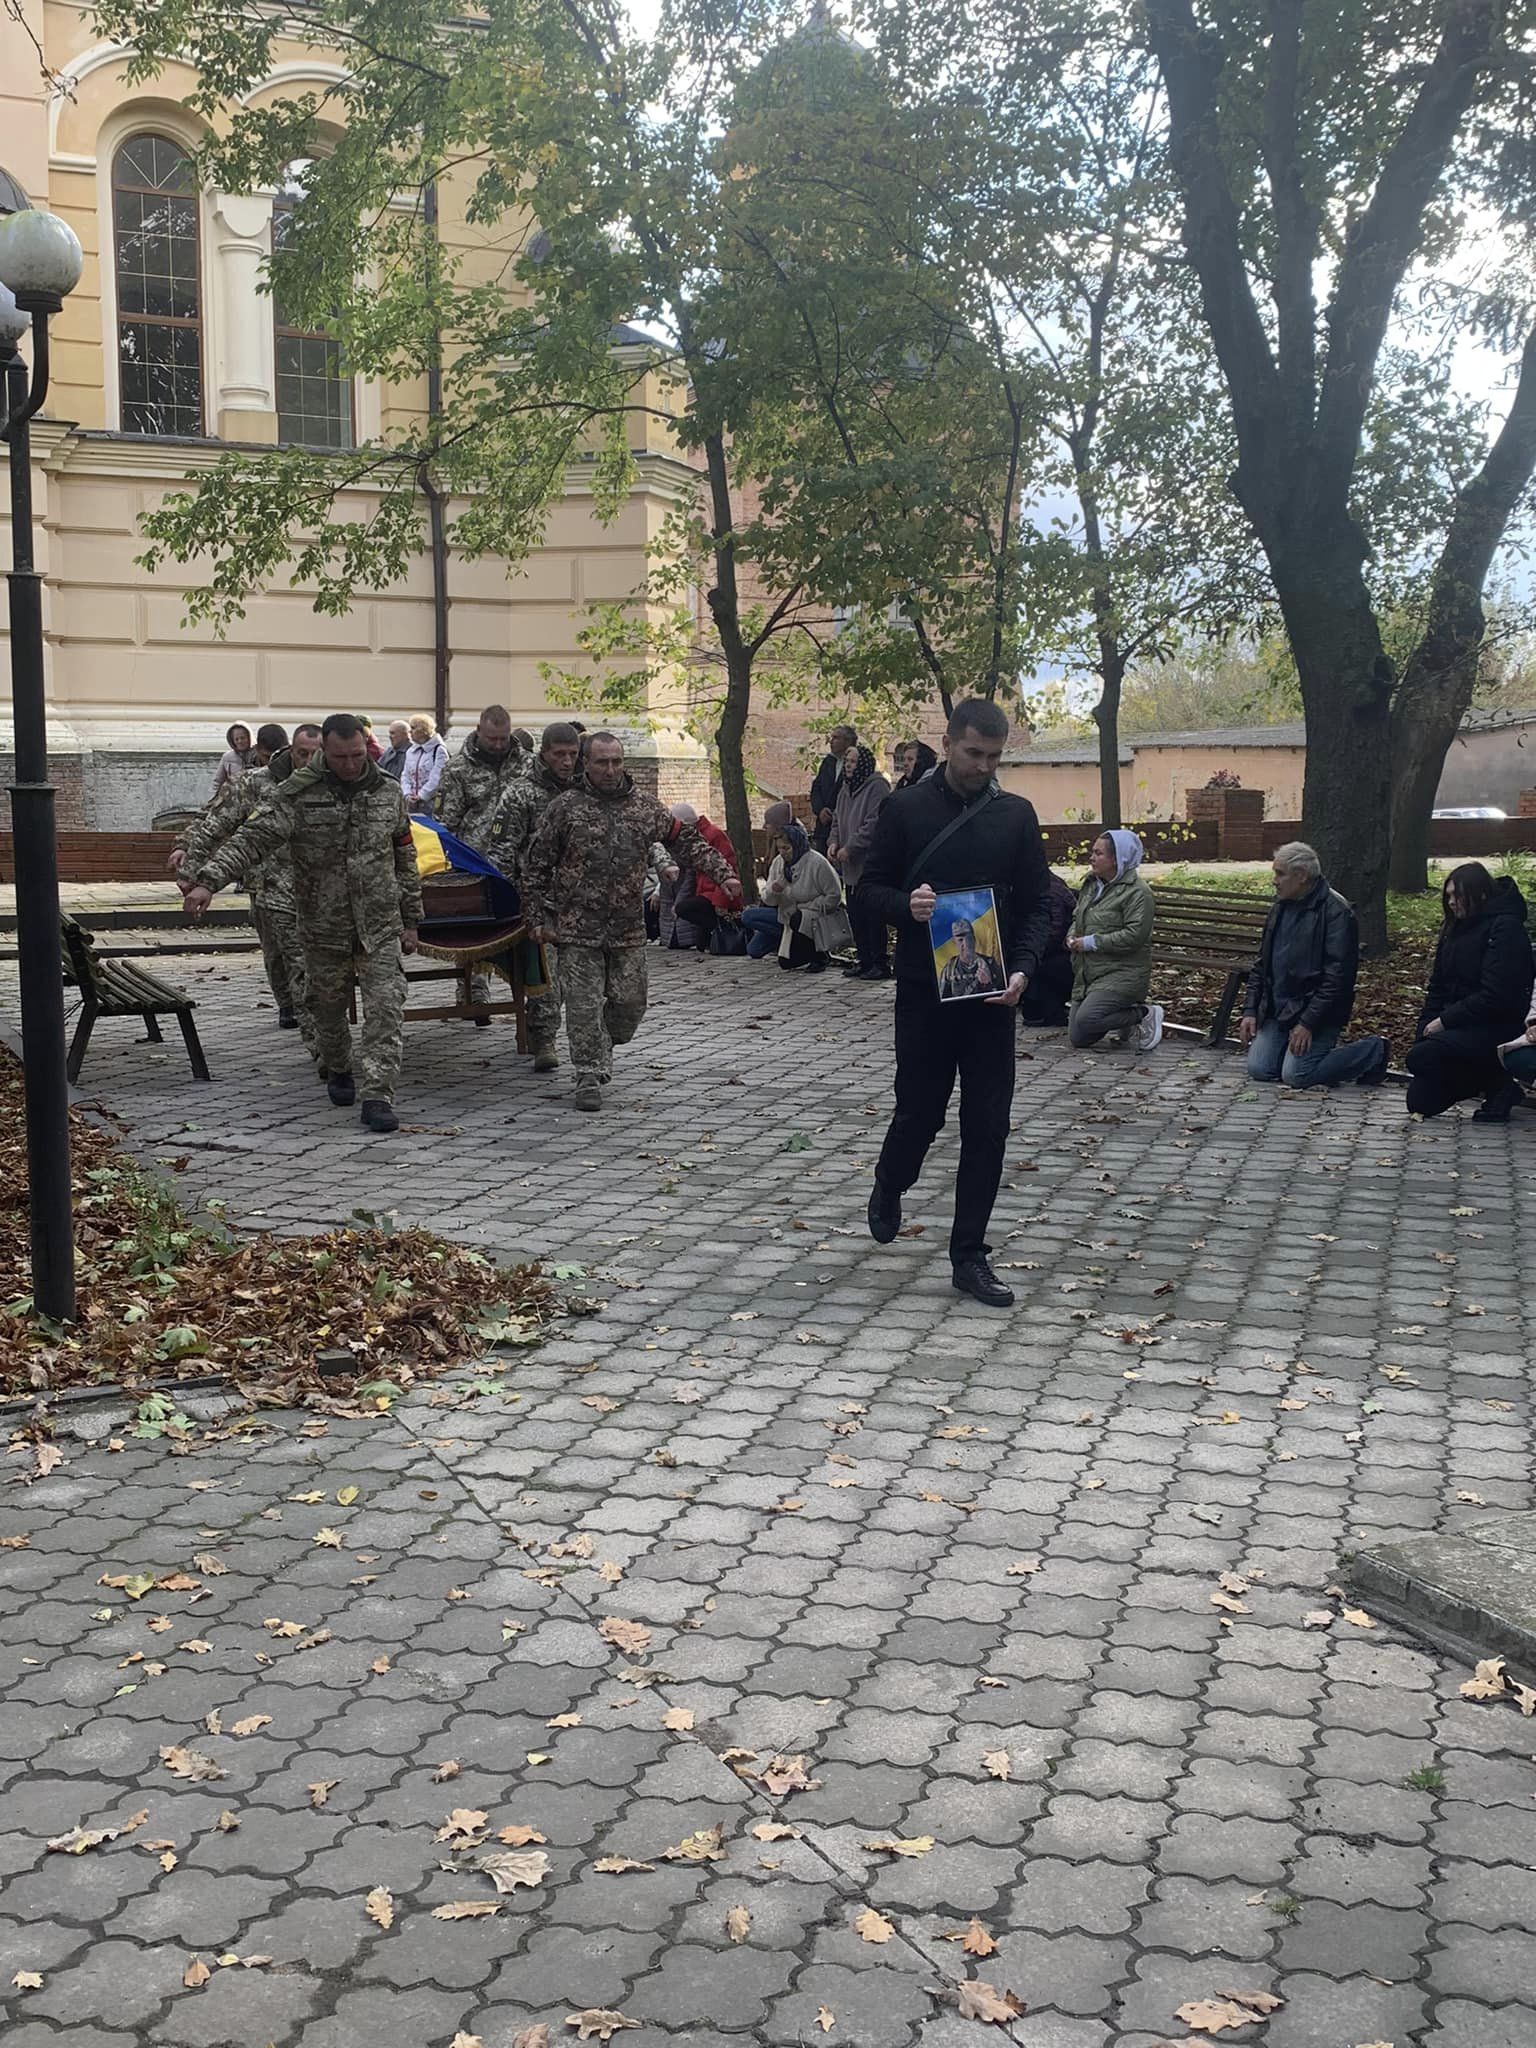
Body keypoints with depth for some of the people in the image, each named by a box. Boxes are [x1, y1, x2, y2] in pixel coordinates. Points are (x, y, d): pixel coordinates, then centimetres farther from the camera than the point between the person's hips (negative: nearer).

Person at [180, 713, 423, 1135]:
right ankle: (337, 1072, 40)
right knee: (328, 1005, 13)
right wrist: (208, 880, -32)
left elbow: (405, 859, 11)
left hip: (380, 923, 1)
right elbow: (251, 839, -18)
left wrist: (410, 920, 12)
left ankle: (378, 1095, -10)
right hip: (324, 925, -1)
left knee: (385, 1006, -10)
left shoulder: (388, 793, 3)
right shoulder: (296, 795, -8)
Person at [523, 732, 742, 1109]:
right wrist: (540, 919, -2)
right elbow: (537, 865, 1)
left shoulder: (646, 808, 7)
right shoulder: (566, 808, -2)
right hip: (577, 928, -3)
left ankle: (601, 1050, 35)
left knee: (630, 1001, 8)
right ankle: (589, 1076, 6)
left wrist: (723, 873, 2)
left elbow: (688, 841, 13)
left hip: (629, 930, 3)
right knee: (584, 1004, -4)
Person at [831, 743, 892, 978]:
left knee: (873, 915, -7)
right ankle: (864, 960, 21)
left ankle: (879, 964, -1)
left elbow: (874, 824, -18)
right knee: (855, 914, 12)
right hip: (851, 865, 9)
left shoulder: (877, 786, -11)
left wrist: (850, 848, -17)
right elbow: (838, 820, 23)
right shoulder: (845, 788, 16)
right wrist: (834, 842, 4)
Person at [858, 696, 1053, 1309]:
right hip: (923, 989, -2)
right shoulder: (905, 809, -2)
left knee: (988, 1125, 1)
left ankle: (969, 1256, 10)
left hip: (992, 992, 2)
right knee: (920, 1111, 7)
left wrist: (1022, 968, -11)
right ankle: (888, 1190, 40)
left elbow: (1036, 903, 5)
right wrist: (906, 906, -19)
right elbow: (872, 885, 3)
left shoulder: (1016, 815, 4)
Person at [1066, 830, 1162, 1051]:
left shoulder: (1137, 892, -13)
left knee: (1086, 1019, -28)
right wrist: (1072, 937, 1)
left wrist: (1091, 942, -19)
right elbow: (1077, 918, 24)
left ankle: (1145, 1014, -5)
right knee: (1077, 1040, 3)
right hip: (1087, 974, 8)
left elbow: (1134, 935, -22)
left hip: (1122, 973, -8)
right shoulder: (1090, 884, 12)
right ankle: (1129, 1022, 24)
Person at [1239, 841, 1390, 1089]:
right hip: (1277, 1010, 7)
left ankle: (1372, 1052, 3)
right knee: (1258, 1069, -5)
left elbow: (1336, 977, -20)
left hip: (1314, 1010, -7)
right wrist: (1250, 1011, 5)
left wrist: (1308, 1023, -22)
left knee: (1295, 1075, -17)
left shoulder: (1336, 912, -15)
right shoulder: (1280, 908, 11)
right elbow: (1261, 965, 16)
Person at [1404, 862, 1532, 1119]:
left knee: (1421, 1057, -29)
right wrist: (1426, 1027, -2)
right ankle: (1487, 1080, 19)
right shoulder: (1455, 929, 14)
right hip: (1455, 1025, 8)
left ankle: (1498, 1086, -7)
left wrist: (1445, 1021, -18)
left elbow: (1495, 997, -21)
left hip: (1496, 1029, -8)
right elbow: (1438, 987, 12)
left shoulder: (1505, 929, -13)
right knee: (1420, 1101, -3)